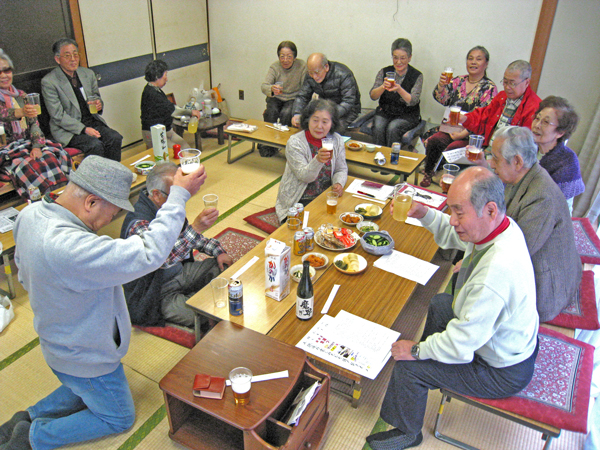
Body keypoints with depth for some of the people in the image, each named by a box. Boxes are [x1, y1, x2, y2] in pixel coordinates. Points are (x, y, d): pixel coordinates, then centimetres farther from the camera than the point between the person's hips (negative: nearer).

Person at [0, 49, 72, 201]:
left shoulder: (21, 95, 14)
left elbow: (34, 122, 7)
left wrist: (37, 146, -10)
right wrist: (20, 112, -48)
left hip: (27, 142, 4)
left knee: (57, 155, -23)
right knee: (26, 165, -34)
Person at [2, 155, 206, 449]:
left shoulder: (31, 213, -12)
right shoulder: (70, 248, -43)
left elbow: (25, 276, 5)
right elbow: (149, 254, -43)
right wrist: (179, 195, -35)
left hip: (59, 344, 9)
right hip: (86, 358, -8)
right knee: (119, 418, 19)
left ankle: (29, 417, 27)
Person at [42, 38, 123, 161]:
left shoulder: (88, 74, 10)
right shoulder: (48, 82, -8)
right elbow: (58, 116, -11)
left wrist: (98, 104, -5)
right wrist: (83, 129, -22)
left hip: (92, 121, 5)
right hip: (67, 129, -5)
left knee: (115, 138, -23)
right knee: (96, 145, -30)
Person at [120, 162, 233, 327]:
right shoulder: (138, 223, -28)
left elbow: (188, 235, 17)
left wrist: (216, 251, 5)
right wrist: (195, 228, -53)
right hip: (162, 292, -9)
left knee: (228, 267, 5)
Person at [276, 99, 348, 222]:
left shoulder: (337, 140, 1)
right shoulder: (294, 143, -12)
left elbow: (341, 169, 11)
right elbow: (304, 176, -19)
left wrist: (339, 183, -12)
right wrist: (318, 160, -39)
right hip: (298, 201, -4)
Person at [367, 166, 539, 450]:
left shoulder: (496, 270, -42)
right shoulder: (500, 225, -14)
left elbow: (462, 344, -33)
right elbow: (452, 235, 10)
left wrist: (417, 350, -17)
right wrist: (425, 214, -7)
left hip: (502, 372, -9)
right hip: (515, 341, 9)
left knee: (409, 365, -7)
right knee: (440, 303, 26)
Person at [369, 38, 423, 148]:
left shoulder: (417, 76, -4)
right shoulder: (384, 72, 3)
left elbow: (413, 101, -14)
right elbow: (373, 96, -4)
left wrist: (399, 89, -32)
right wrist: (383, 87, -26)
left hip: (407, 115, -2)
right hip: (384, 112, 2)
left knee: (392, 128, -30)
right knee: (378, 128, -28)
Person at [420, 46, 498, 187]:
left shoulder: (490, 88, -1)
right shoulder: (458, 81, 13)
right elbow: (442, 99, 3)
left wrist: (464, 133, -19)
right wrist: (441, 85, -18)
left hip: (472, 133, -4)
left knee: (453, 148, -30)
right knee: (433, 140, -24)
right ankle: (428, 173, -5)